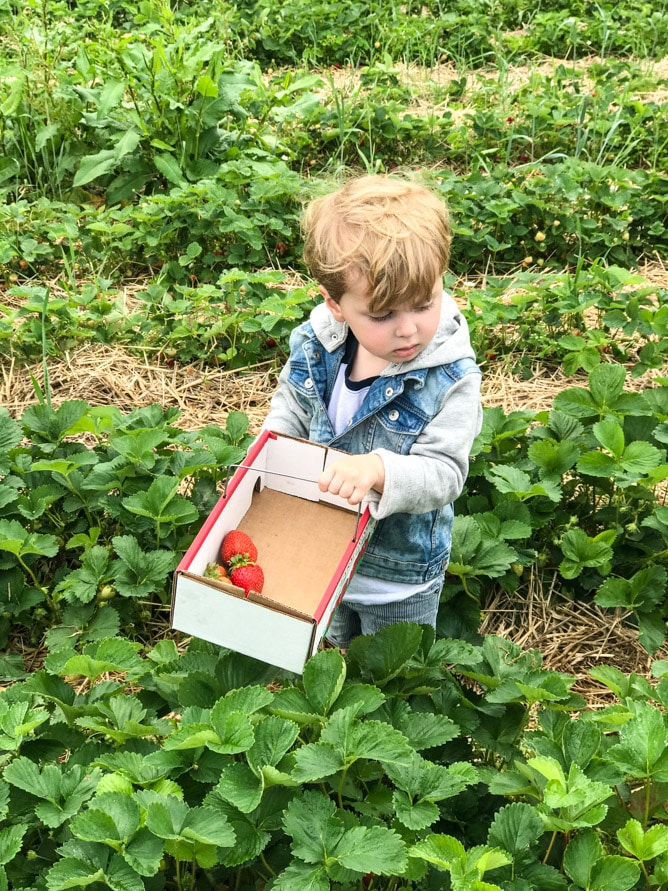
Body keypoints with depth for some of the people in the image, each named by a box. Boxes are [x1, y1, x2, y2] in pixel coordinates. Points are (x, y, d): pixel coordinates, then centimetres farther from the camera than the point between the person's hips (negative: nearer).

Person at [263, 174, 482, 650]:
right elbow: (289, 409, 3)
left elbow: (444, 472, -29)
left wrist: (380, 470, -47)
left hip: (400, 578, -4)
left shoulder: (451, 377, -29)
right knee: (337, 647, 34)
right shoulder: (314, 345, -16)